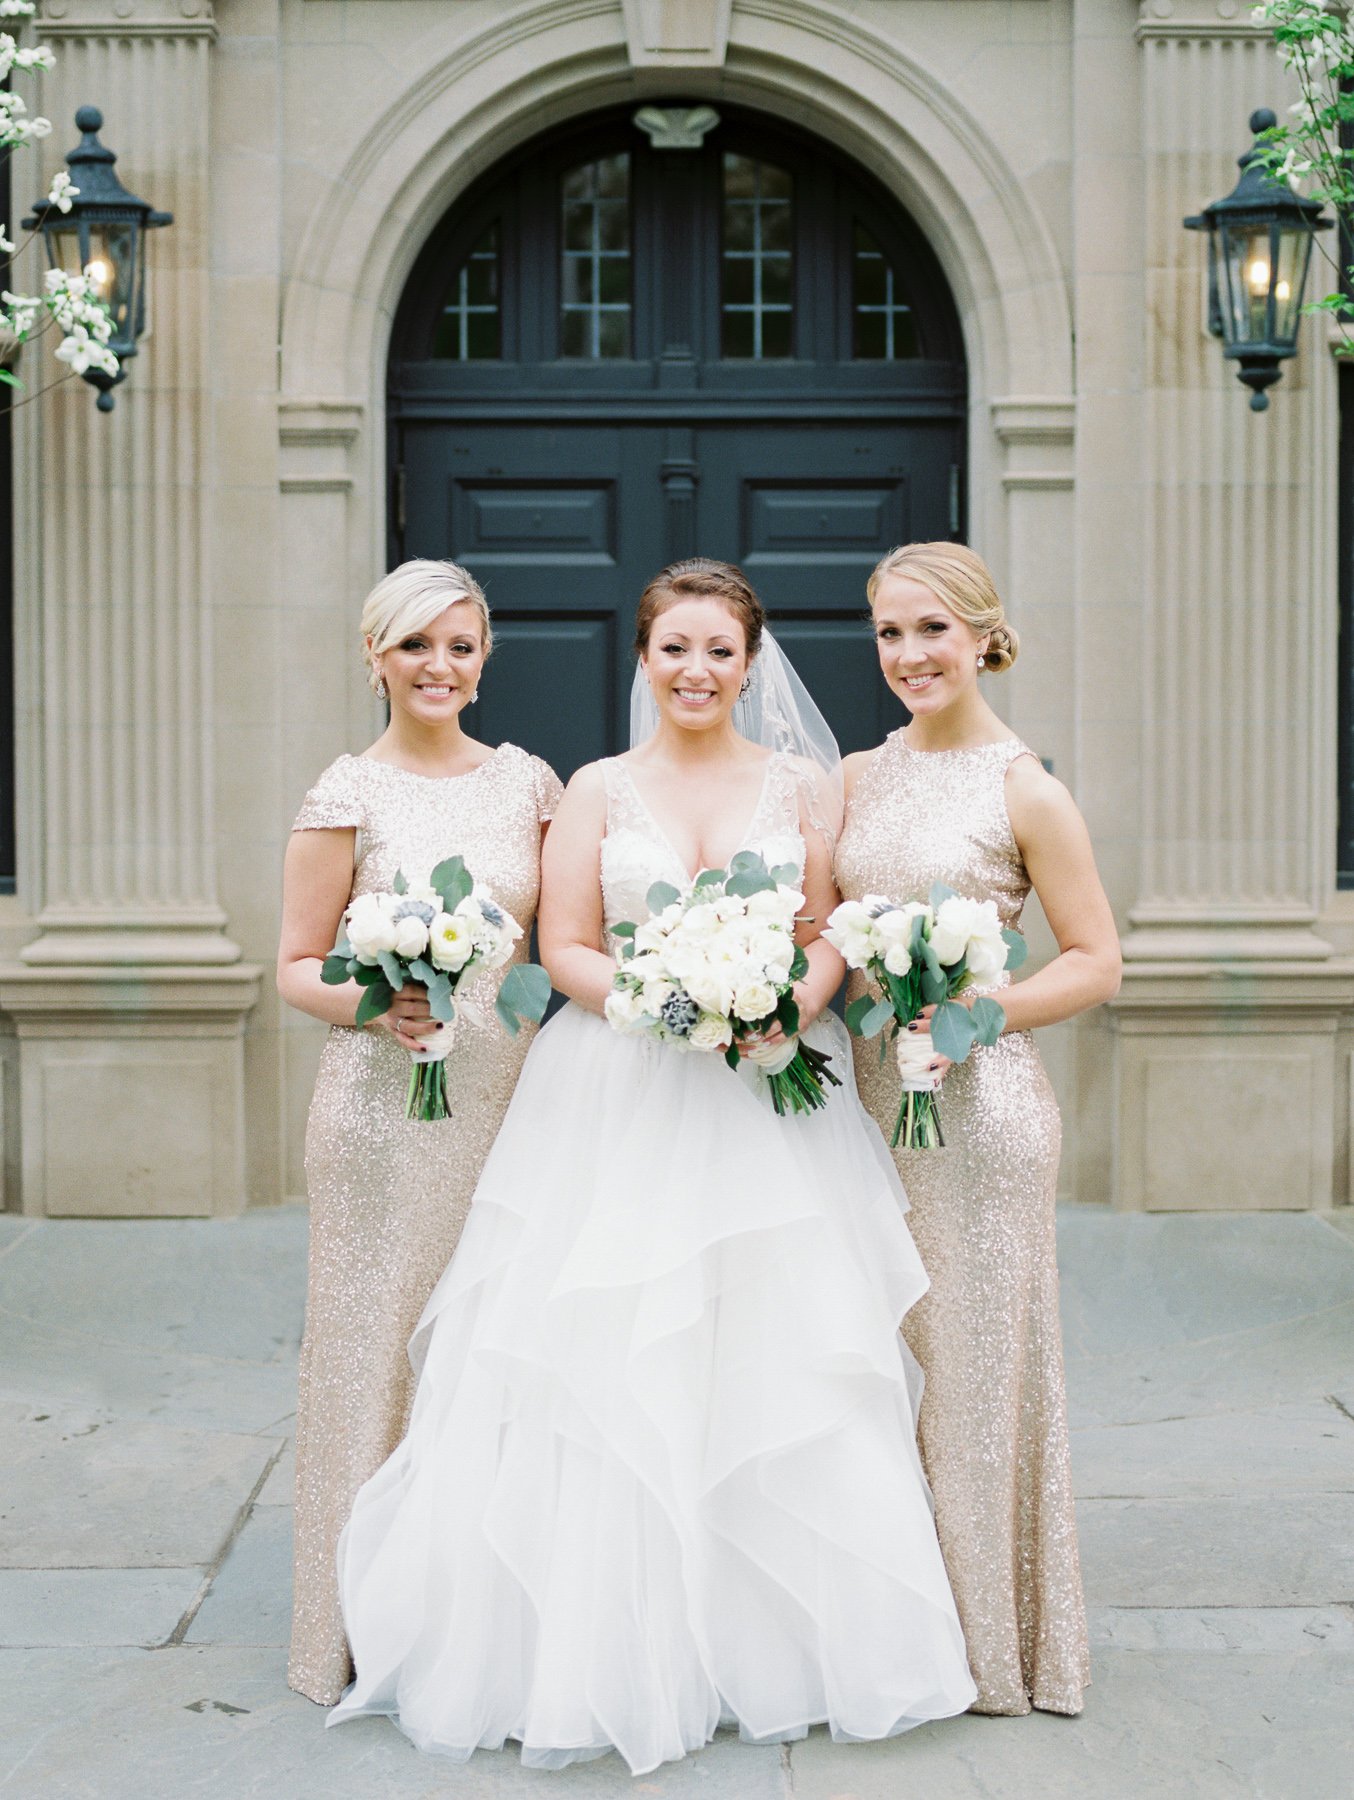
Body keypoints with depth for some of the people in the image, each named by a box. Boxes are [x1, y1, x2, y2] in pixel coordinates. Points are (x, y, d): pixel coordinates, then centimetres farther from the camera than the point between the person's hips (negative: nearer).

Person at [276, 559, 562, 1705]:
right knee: (384, 1340, 1)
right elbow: (297, 967, -1)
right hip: (386, 1105, -3)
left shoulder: (527, 781, 8)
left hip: (508, 1096, 4)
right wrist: (375, 1006, -20)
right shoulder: (349, 796, -2)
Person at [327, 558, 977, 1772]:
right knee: (611, 1374, -4)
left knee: (775, 1367, -1)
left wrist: (794, 1002, -15)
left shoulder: (804, 785, 9)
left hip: (769, 1100, 1)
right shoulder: (599, 790, 7)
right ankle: (616, 1650, 7)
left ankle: (777, 1645, 13)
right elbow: (565, 950, 2)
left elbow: (833, 932, 5)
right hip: (621, 1105, 0)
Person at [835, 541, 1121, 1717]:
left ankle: (990, 1640, 19)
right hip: (864, 1094, 5)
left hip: (977, 1101, -5)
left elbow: (1096, 962, -5)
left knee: (973, 1356, 3)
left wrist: (970, 1015, -16)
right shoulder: (857, 779, 9)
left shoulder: (1026, 792, -6)